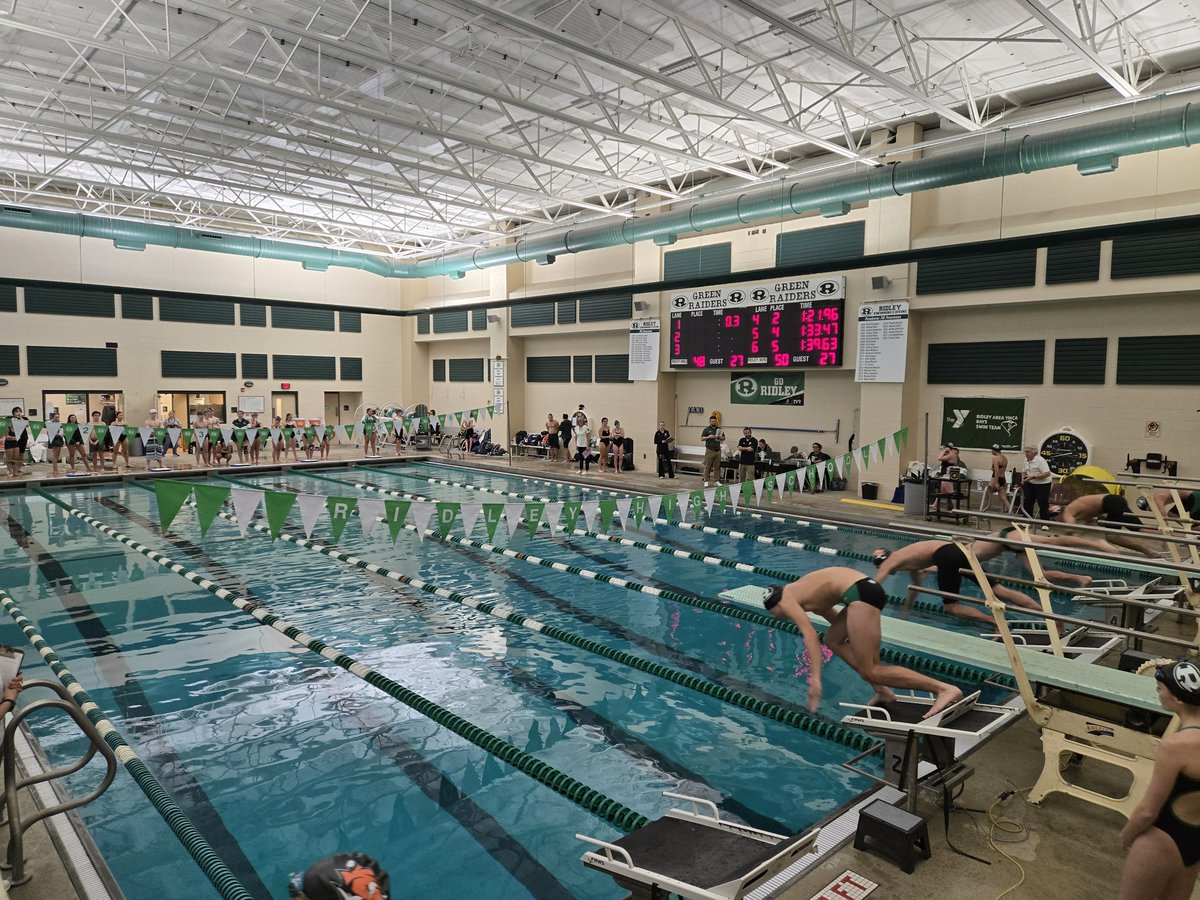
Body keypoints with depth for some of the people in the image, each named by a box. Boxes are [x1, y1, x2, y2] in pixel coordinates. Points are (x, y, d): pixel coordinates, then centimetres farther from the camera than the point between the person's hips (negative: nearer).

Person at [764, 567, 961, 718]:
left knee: (870, 671, -7)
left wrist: (815, 678, -14)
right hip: (867, 588, 10)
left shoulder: (787, 598, 5)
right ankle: (882, 690, 15)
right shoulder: (809, 597, 31)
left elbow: (810, 635, -10)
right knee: (832, 639, 24)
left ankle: (943, 688, -12)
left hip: (860, 592, -10)